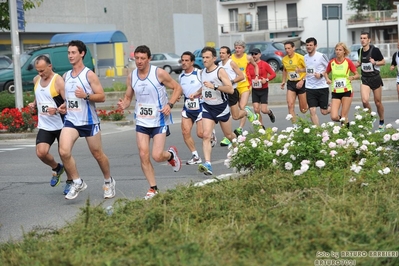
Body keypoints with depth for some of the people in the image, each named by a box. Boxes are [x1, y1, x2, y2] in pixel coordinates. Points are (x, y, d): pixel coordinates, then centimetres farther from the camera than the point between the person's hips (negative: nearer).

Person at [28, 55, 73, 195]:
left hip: (61, 124, -5)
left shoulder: (58, 81, -15)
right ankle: (56, 168, 18)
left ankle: (70, 181, 26)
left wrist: (56, 110, -36)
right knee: (41, 152, -13)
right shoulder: (36, 80, 6)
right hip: (44, 125, 5)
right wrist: (34, 103, 7)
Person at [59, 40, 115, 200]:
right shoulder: (66, 76, 10)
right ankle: (77, 183, -1)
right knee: (64, 152, -17)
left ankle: (108, 182, 31)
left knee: (98, 154, 8)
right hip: (71, 121, 4)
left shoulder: (89, 75, -7)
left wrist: (86, 95, -25)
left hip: (89, 121, -4)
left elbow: (102, 97, -11)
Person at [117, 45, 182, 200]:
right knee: (143, 156, -4)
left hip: (159, 121, -4)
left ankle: (171, 154, 26)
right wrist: (123, 105, -12)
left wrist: (170, 105, -17)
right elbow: (128, 97, 11)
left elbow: (177, 88, -3)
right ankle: (153, 188, 11)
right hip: (141, 122, 4)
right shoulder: (131, 77, 1)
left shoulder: (159, 73, -11)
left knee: (157, 156, -11)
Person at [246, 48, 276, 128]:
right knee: (256, 110, -4)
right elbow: (248, 77, 5)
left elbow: (273, 74, -5)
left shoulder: (264, 64, -7)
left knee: (264, 110, -6)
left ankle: (270, 112, 30)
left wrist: (266, 79, -19)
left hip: (264, 90, -3)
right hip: (254, 90, 3)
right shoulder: (249, 65, 2)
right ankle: (261, 127, 10)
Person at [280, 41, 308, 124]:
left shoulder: (300, 58, -14)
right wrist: (284, 81, 13)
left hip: (300, 83, -4)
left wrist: (302, 80, -20)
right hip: (290, 84, 4)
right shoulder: (284, 59, 3)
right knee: (290, 105, -13)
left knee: (303, 110, 3)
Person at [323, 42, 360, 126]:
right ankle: (345, 121, 23)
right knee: (334, 117, -10)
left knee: (344, 117, -4)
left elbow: (358, 75, 0)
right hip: (335, 92, 2)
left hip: (346, 91, -2)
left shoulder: (348, 62, -4)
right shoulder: (331, 62, 3)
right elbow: (326, 73, 18)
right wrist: (327, 79, -3)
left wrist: (353, 77, -22)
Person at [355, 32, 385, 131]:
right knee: (365, 101, -15)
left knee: (378, 102, 6)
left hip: (375, 78, -3)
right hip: (365, 79, 3)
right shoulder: (360, 51, 2)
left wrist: (375, 62, -22)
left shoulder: (375, 50, -13)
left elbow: (383, 62, -4)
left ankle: (382, 122, 25)